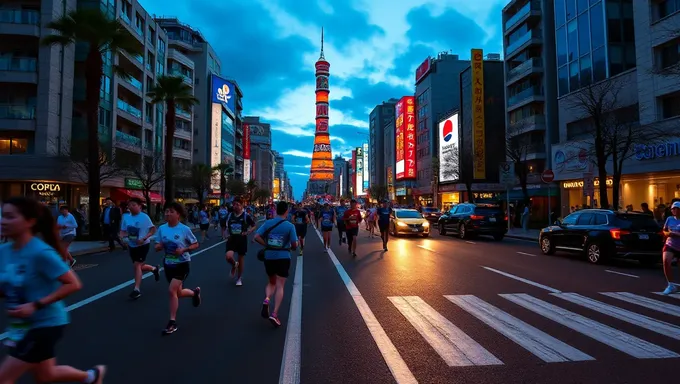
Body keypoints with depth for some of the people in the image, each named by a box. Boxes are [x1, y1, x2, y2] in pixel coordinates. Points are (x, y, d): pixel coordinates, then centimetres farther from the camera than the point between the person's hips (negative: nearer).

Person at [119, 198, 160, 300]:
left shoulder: (144, 217, -15)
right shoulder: (126, 217, -1)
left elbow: (153, 230, -12)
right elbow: (123, 230, 7)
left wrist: (144, 239, -24)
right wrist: (122, 236, -16)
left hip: (143, 245, -6)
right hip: (132, 245, 6)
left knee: (137, 265, -12)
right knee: (138, 266, 15)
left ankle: (136, 289, -4)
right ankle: (154, 269, 44)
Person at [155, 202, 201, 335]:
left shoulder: (185, 229, -14)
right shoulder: (161, 228, -3)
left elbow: (196, 244, -5)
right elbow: (158, 247, 4)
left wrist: (183, 250, -22)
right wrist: (158, 246, -20)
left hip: (182, 264, -5)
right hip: (168, 264, 5)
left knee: (172, 290, -17)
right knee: (178, 293, 14)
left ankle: (172, 322, -3)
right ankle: (195, 292, 48)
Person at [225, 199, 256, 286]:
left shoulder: (246, 216, -8)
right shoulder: (230, 215, 4)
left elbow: (254, 226, 1)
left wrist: (247, 232, -14)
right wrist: (228, 234, 6)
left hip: (242, 239, -2)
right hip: (232, 239, 2)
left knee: (241, 260, 9)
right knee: (229, 257, -21)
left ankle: (239, 279, 29)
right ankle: (234, 265, 17)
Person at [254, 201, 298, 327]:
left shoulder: (267, 223, -1)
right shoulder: (289, 226, -9)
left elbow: (257, 237, -8)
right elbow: (294, 245, -9)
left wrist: (267, 245, 4)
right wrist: (291, 248, 14)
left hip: (269, 256, 3)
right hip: (283, 257, -3)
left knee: (271, 282, 22)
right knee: (280, 286, 3)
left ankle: (266, 300, -5)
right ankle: (274, 314, -5)